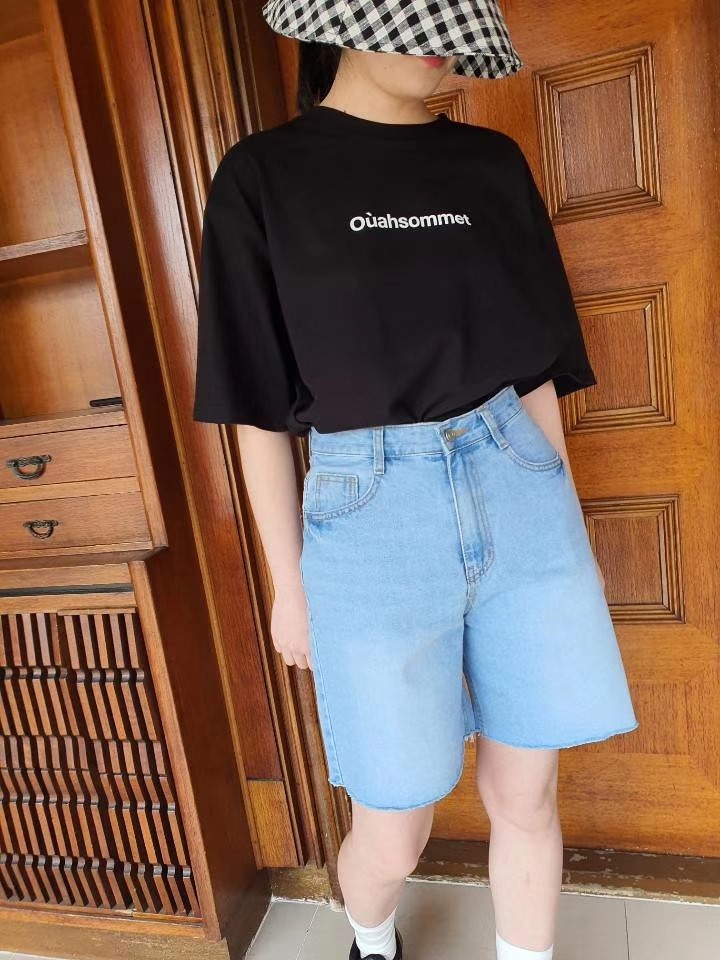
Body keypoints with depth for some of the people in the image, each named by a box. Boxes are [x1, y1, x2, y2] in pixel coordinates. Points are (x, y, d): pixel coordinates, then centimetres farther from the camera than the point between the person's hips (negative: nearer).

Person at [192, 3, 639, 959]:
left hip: (517, 493, 4)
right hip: (372, 519, -3)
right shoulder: (264, 176, 0)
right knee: (395, 833, 13)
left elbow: (534, 362, 11)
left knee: (525, 796, 13)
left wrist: (571, 523, 13)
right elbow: (261, 408, -1)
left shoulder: (490, 162, 10)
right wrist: (289, 583, 1)